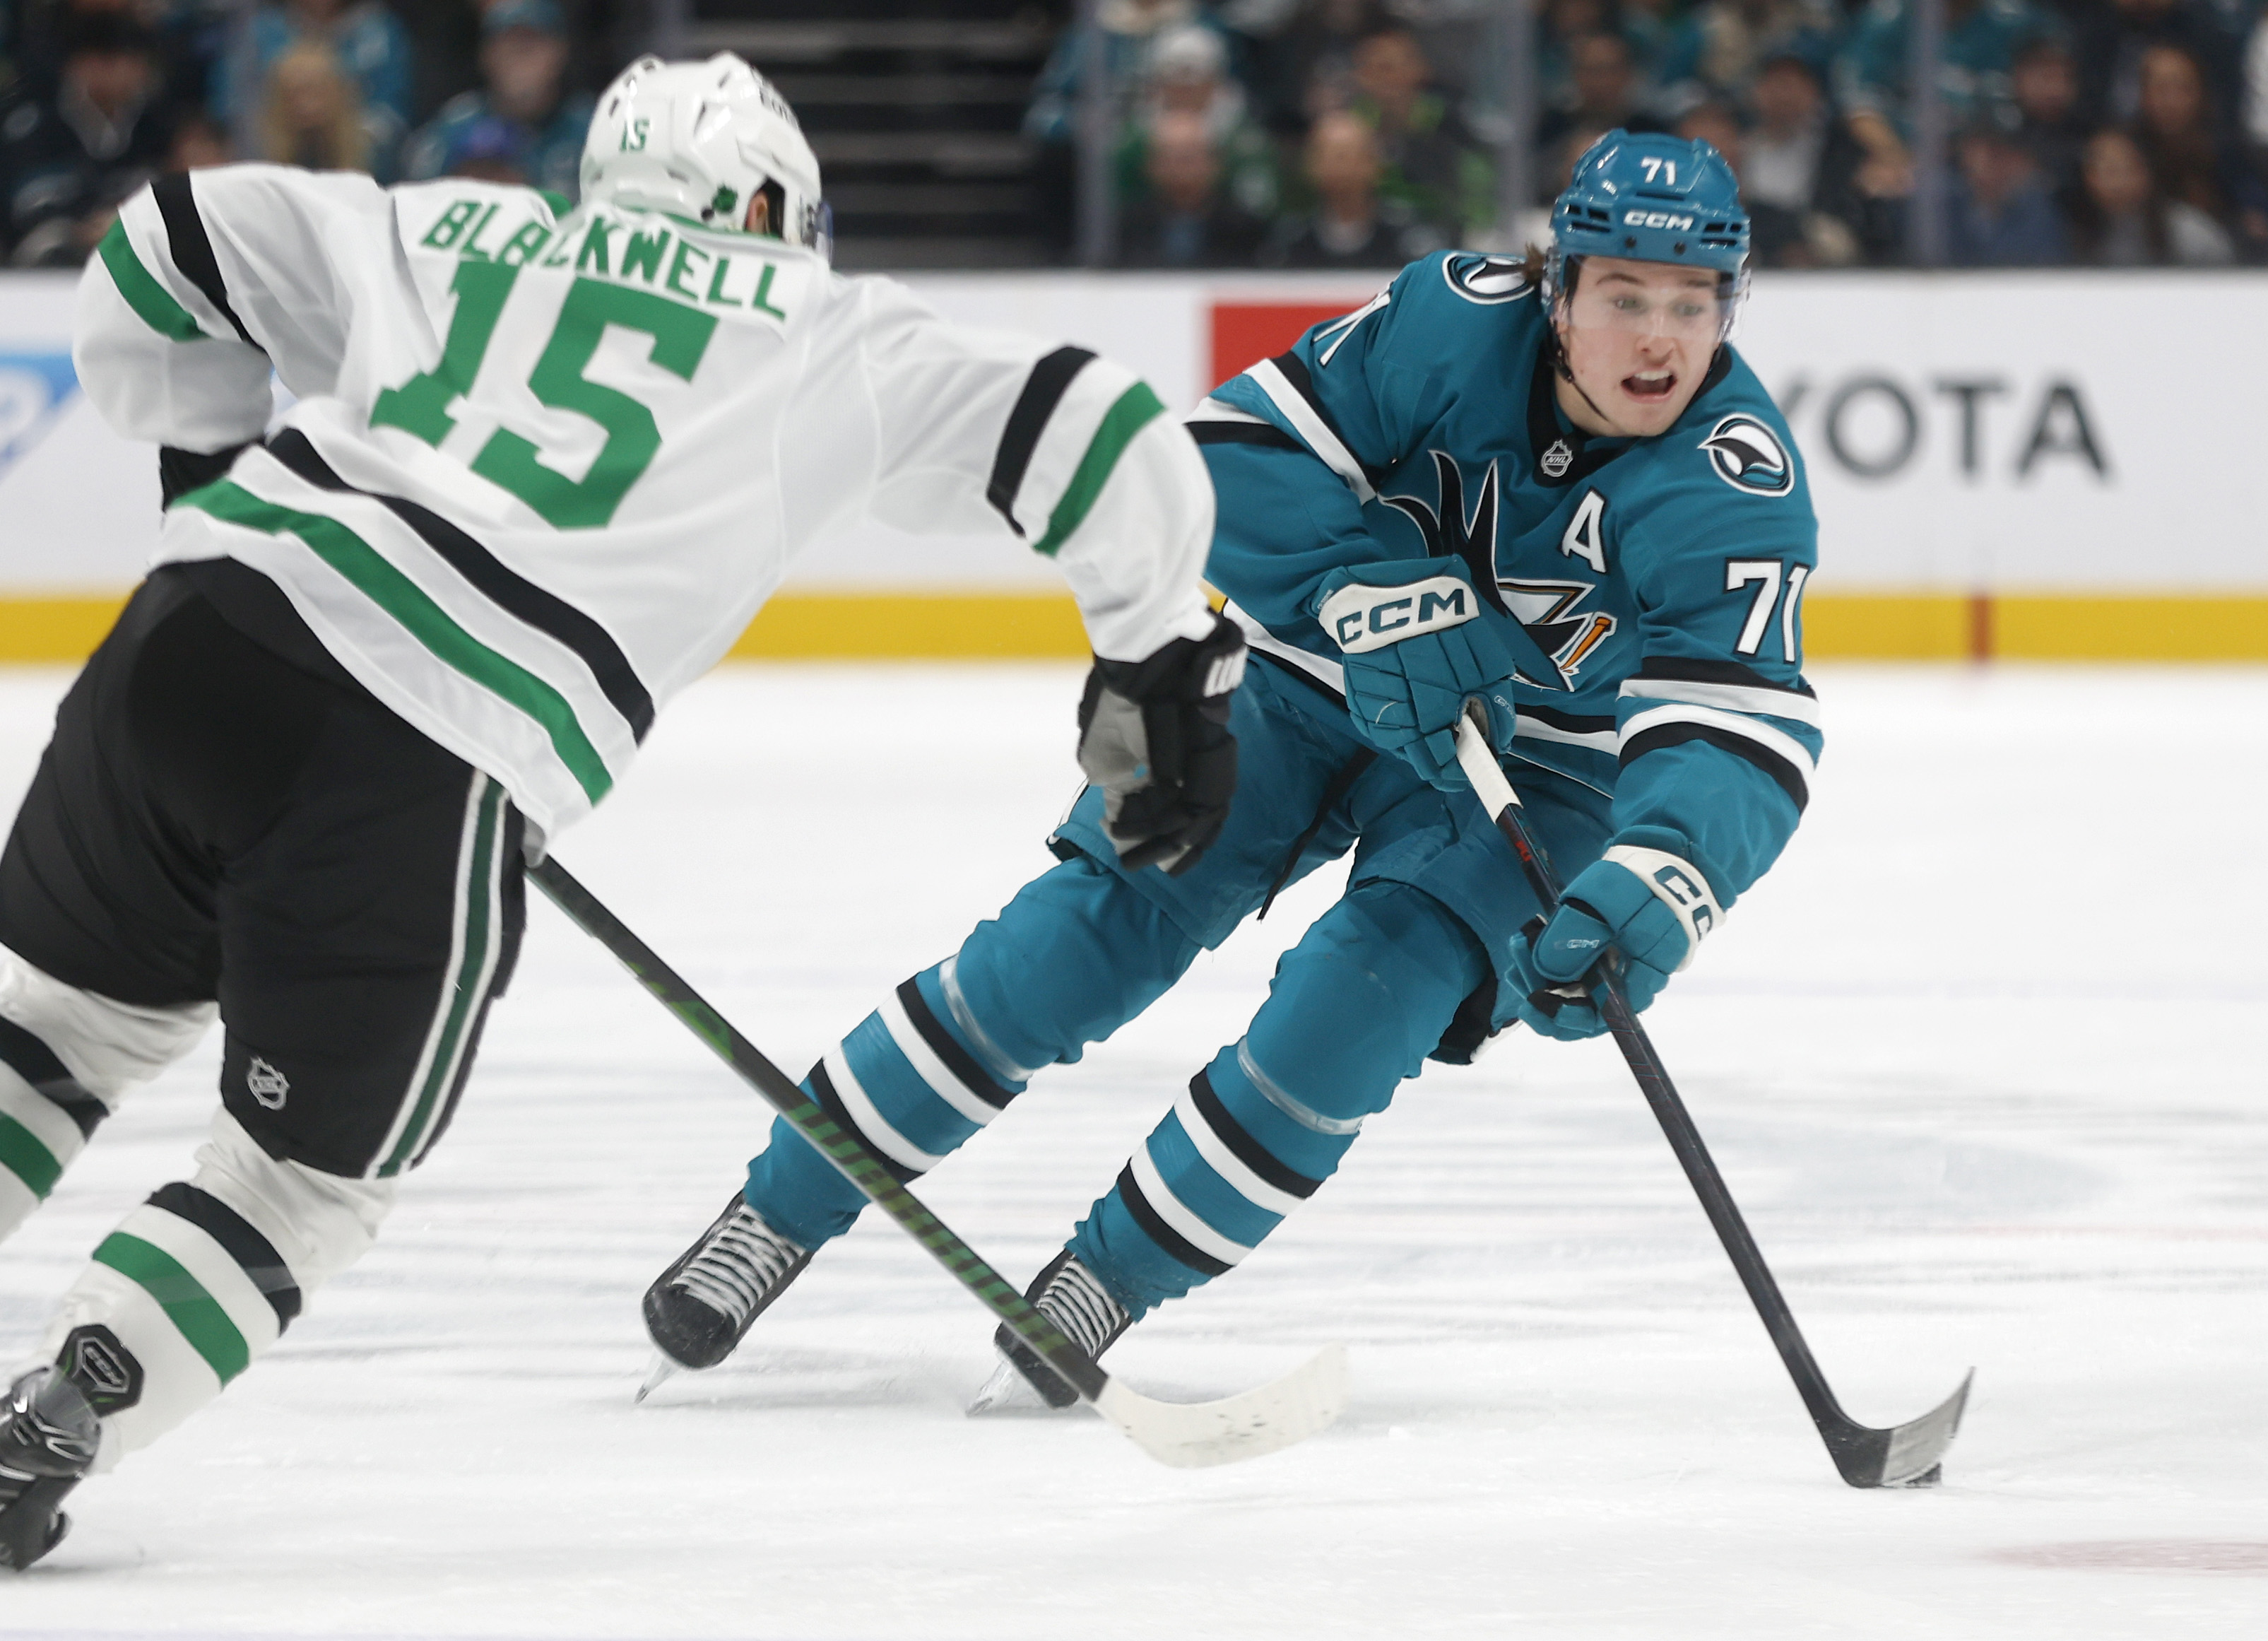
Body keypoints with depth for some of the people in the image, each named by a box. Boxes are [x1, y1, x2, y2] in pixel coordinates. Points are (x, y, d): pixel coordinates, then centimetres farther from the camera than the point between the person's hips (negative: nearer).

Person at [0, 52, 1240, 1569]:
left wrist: (213, 473, 39)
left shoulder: (454, 234, 25)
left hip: (194, 639, 4)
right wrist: (1161, 665, 25)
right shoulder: (819, 332, 17)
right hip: (429, 775, -4)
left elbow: (172, 248, 26)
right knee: (313, 1181, 13)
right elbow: (1090, 435, 13)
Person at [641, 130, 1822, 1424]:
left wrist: (1648, 892, -55)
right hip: (1318, 679, 1)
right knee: (1097, 926, -11)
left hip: (1535, 761, -1)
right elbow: (1239, 457, -20)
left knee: (1372, 990, -24)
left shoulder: (1739, 486, -26)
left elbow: (1744, 735, -36)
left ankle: (1102, 1287, -7)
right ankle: (776, 1218, -1)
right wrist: (1379, 599, -34)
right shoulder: (1460, 324, -22)